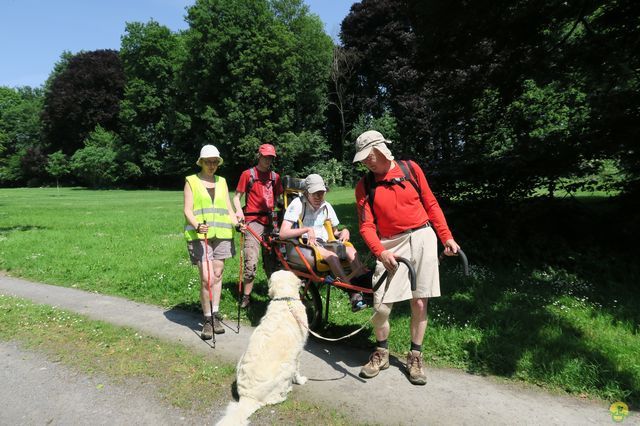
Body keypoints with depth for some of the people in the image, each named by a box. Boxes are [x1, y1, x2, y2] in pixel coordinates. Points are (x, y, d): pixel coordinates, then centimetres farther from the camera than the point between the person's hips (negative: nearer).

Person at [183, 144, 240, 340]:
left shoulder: (222, 182, 16)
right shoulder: (191, 181, 4)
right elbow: (188, 210, -4)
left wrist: (237, 224, -3)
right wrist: (197, 226, -23)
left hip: (221, 234, 4)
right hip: (199, 235, -4)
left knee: (217, 274, 8)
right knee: (206, 278, -9)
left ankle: (215, 315, 19)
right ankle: (207, 320, 4)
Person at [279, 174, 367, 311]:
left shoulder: (326, 206, 14)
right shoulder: (298, 204, -5)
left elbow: (334, 231, 26)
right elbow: (283, 233, -14)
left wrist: (344, 231, 2)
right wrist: (308, 229, -23)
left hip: (323, 244, 6)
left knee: (350, 249, -25)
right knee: (332, 256, -36)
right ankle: (354, 293, -38)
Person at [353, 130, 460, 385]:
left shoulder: (410, 169, 4)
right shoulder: (364, 186, 2)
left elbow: (431, 204, 9)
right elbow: (366, 225, -5)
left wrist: (446, 237, 6)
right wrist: (380, 252, -21)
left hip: (422, 238, 1)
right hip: (391, 246, 0)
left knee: (419, 302, 4)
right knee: (381, 306, -7)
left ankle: (415, 357, 24)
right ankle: (381, 353, 21)